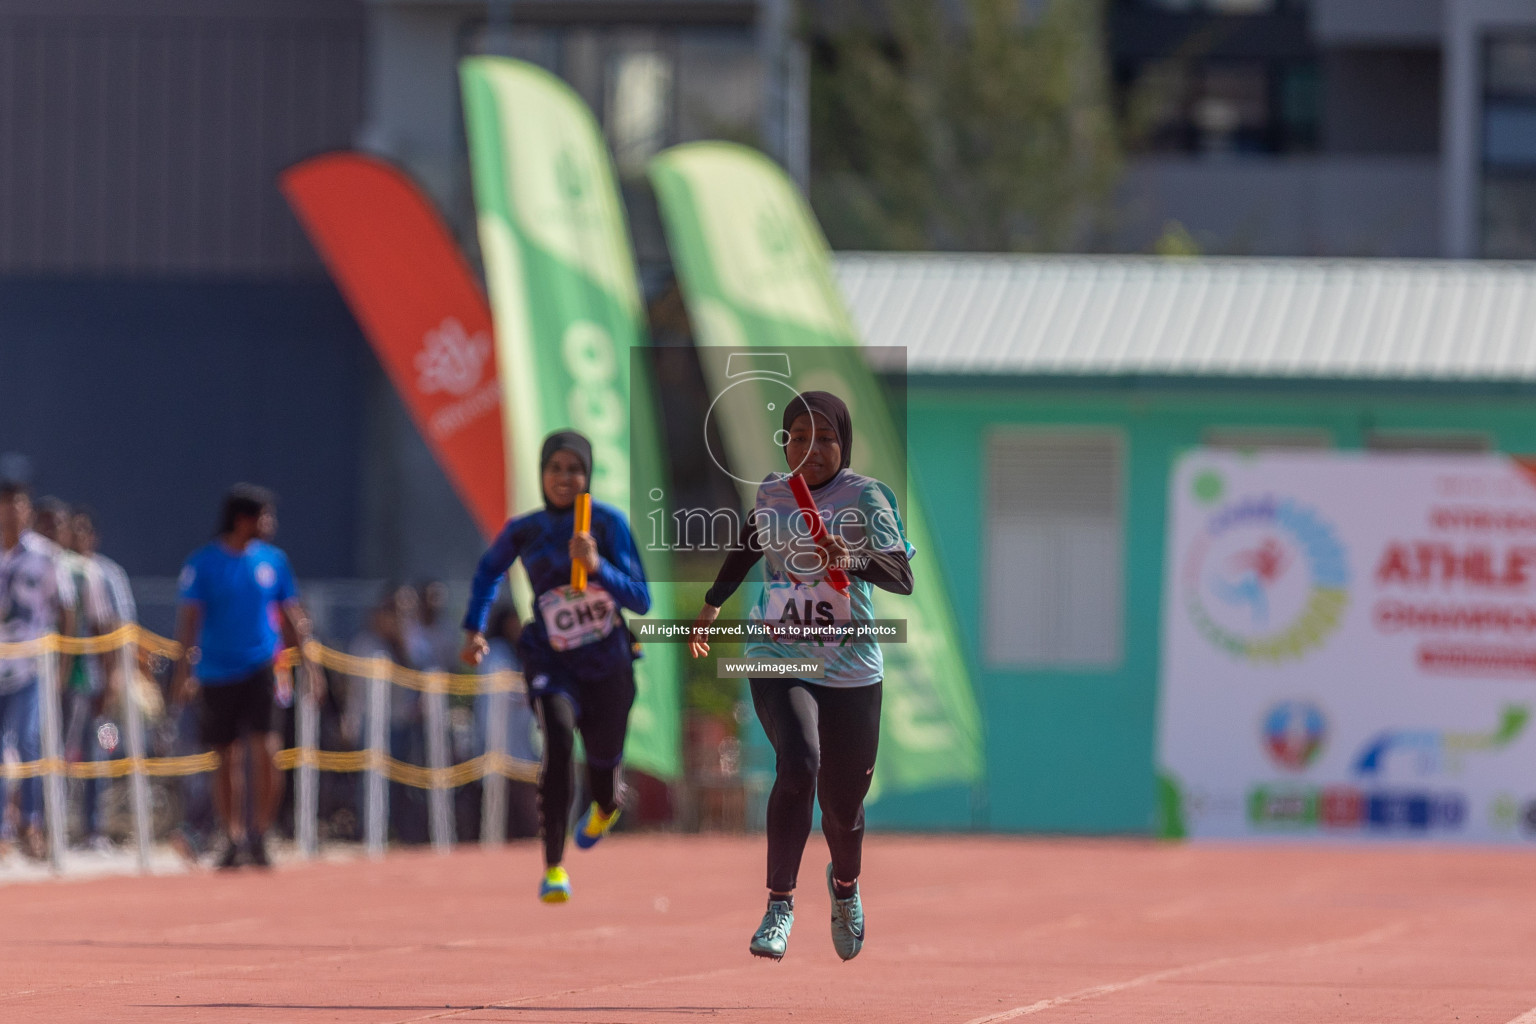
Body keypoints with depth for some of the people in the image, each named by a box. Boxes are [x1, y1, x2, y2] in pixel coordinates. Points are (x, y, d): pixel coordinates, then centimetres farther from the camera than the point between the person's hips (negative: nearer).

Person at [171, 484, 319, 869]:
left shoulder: (272, 559, 6)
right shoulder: (203, 562, -2)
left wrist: (307, 663, 9)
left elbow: (292, 614, 14)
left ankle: (259, 834, -6)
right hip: (217, 674, -1)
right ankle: (233, 838, 17)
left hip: (261, 667, 1)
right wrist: (184, 669, -16)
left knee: (263, 747, -15)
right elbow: (189, 616, -6)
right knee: (226, 758, 7)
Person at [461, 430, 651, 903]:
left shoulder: (608, 522, -11)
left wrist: (597, 566, -32)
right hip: (552, 662, -1)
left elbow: (640, 600, -16)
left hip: (608, 664, 1)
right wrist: (474, 628, 9)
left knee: (603, 759, 14)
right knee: (558, 739, -27)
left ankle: (604, 809, 56)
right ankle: (553, 868, -21)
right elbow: (489, 569, 18)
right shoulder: (523, 531, -5)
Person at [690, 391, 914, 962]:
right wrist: (713, 603, 37)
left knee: (843, 803, 7)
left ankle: (845, 884, 43)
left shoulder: (864, 496, -6)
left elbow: (903, 578, -17)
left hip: (851, 672, -1)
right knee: (798, 765, -27)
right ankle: (780, 906, -22)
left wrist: (855, 561, -36)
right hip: (777, 659, 1)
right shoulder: (771, 493, 5)